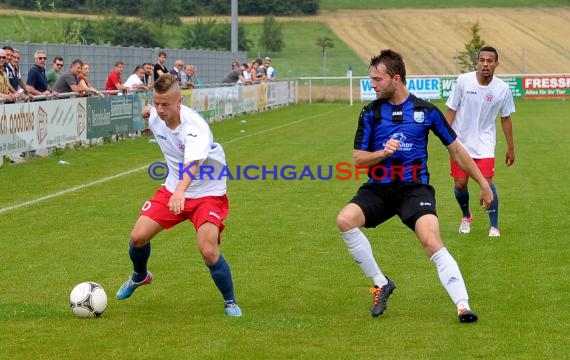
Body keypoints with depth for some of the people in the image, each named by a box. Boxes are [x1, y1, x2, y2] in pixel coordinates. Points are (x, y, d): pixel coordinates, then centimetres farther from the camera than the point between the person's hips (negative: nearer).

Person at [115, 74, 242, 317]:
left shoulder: (195, 128, -33)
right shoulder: (155, 116, -12)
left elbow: (192, 164, -51)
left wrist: (180, 192, -66)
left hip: (207, 194, -6)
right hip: (173, 189, 6)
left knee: (209, 251, -22)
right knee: (138, 237, -2)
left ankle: (230, 302, 3)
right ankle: (139, 276, 32)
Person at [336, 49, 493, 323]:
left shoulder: (426, 111, 1)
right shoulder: (371, 112, 4)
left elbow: (456, 149, 11)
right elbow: (358, 158, 5)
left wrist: (483, 184, 12)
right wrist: (383, 152, -17)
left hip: (415, 187, -2)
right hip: (378, 188, 3)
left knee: (431, 241, -27)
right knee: (345, 220, -24)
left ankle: (463, 305, -26)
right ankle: (380, 283, -7)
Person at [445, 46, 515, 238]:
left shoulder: (503, 89, -6)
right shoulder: (463, 81, -10)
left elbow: (505, 118, 6)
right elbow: (451, 110, -2)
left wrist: (510, 148, 10)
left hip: (485, 144, 0)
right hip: (460, 142, 0)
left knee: (487, 182, -14)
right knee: (460, 184, 1)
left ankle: (494, 226, -1)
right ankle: (466, 216, 31)